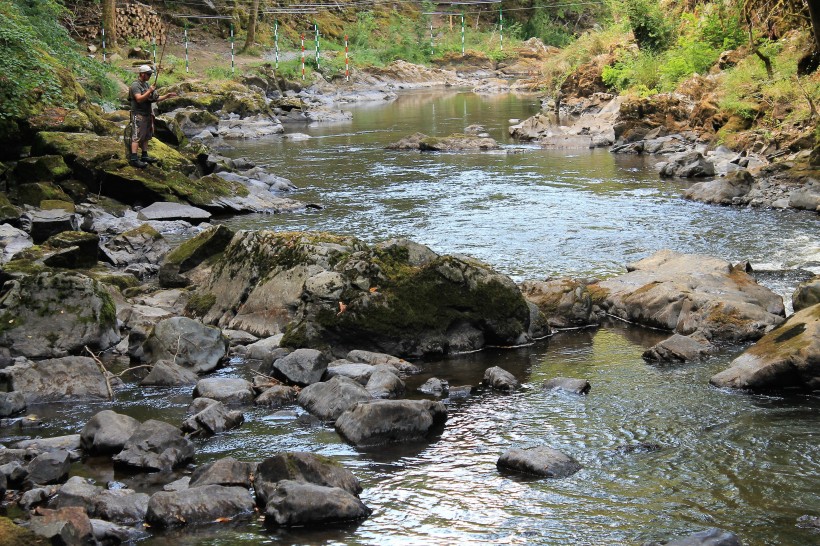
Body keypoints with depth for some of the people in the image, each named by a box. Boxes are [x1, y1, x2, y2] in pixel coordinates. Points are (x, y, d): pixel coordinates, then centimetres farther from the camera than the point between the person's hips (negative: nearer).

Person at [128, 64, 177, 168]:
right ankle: (133, 159, -15)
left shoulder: (147, 84, 16)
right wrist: (149, 91, -27)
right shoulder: (135, 86, -11)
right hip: (139, 115, -9)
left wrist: (166, 96, 8)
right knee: (137, 136, -12)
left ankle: (145, 156, 20)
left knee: (146, 136, 13)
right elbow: (139, 99, -24)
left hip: (147, 114, 9)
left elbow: (155, 98, 18)